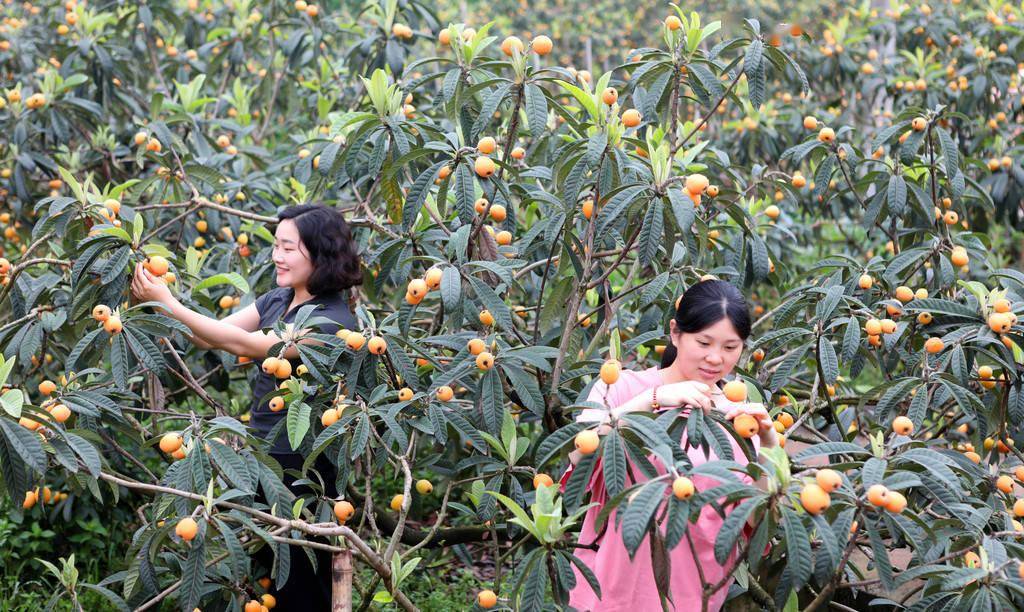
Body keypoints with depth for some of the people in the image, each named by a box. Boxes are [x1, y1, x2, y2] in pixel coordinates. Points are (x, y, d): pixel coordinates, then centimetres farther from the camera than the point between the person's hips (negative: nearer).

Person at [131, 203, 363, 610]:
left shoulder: (333, 322, -20)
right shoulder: (277, 300, 7)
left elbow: (242, 343, -25)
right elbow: (212, 336, 2)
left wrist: (168, 303, -24)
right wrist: (155, 300, -13)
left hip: (303, 469, -8)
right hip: (263, 456, 8)